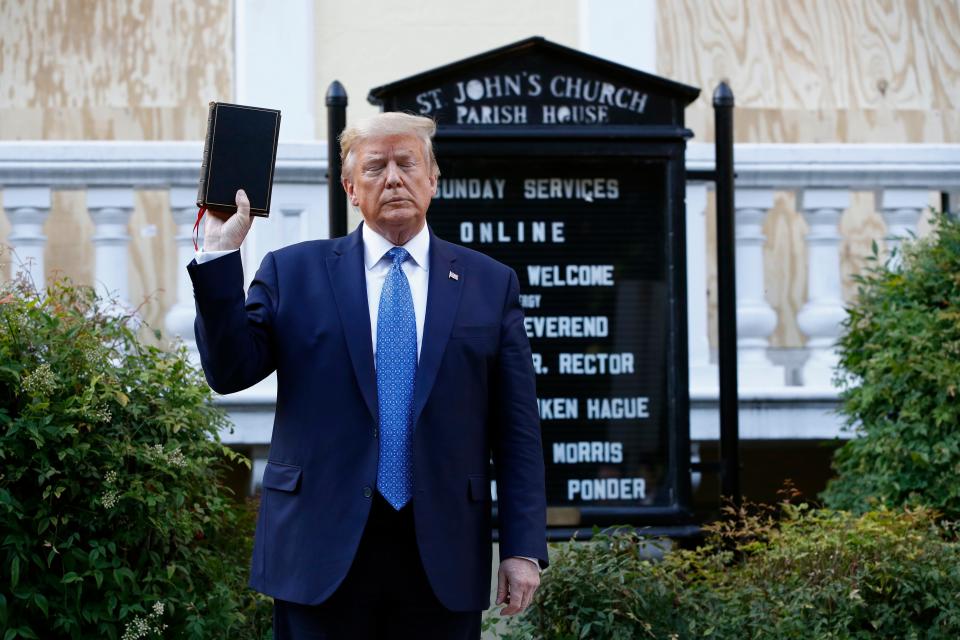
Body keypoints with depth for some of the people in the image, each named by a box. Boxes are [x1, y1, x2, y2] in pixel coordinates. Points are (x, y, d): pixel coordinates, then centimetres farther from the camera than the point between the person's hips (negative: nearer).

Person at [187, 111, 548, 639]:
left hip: (444, 557, 1)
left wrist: (524, 549, 0)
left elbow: (517, 431, 6)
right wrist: (220, 256, -10)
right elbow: (230, 372, -1)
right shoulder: (293, 272, 7)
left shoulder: (491, 284, 8)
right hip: (322, 552, -1)